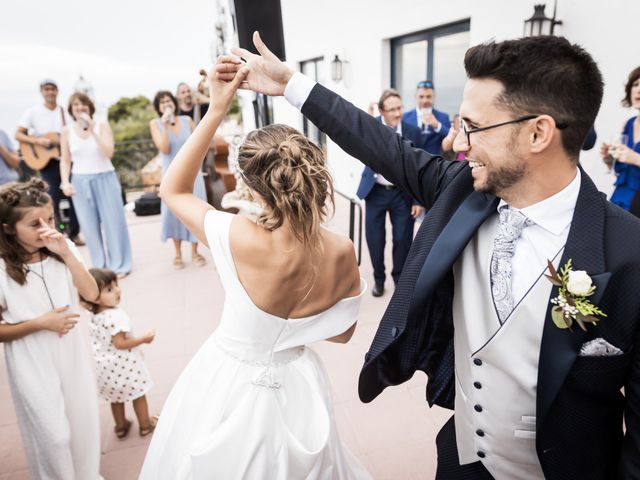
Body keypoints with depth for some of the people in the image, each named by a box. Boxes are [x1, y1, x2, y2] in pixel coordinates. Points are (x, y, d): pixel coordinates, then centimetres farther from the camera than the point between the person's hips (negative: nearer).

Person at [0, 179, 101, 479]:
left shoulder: (61, 249, -8)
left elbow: (91, 293, -15)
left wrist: (67, 254, -23)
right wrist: (40, 323, -23)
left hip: (72, 354, 4)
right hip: (32, 364, -4)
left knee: (84, 423, 18)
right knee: (54, 435, 7)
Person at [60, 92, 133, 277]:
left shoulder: (102, 126, 0)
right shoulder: (67, 131, 4)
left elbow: (109, 152, -14)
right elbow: (65, 160, 6)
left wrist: (92, 130, -17)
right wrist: (65, 182, -6)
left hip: (105, 179, -1)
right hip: (80, 182, 2)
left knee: (112, 221, 0)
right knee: (89, 225, 5)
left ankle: (119, 265, 11)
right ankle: (100, 266, 16)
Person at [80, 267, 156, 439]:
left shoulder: (93, 316, -3)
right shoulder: (117, 315, -30)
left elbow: (100, 341, 7)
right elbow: (120, 343, -29)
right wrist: (143, 339, -20)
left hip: (107, 365, 7)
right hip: (124, 363, -7)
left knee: (116, 397, 25)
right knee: (138, 394, 15)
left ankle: (121, 427, 42)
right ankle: (145, 425, 31)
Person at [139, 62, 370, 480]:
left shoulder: (242, 240, -31)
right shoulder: (342, 253, -21)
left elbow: (173, 189, -13)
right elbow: (343, 332, -4)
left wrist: (216, 110, -20)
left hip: (231, 385, -2)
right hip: (295, 387, 3)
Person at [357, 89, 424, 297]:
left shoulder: (413, 131, -4)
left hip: (403, 193, 0)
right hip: (376, 192, 0)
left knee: (403, 238, 6)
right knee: (375, 238, 8)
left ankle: (400, 277, 30)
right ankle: (378, 278, 29)